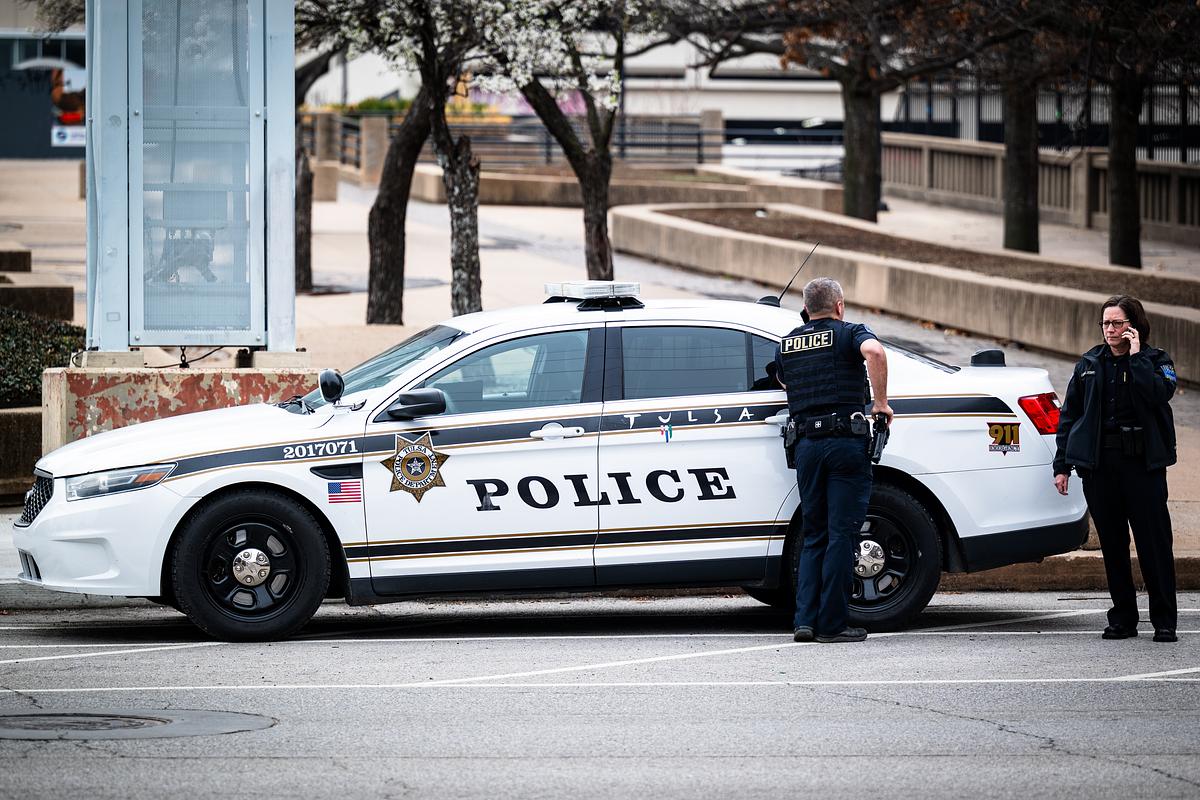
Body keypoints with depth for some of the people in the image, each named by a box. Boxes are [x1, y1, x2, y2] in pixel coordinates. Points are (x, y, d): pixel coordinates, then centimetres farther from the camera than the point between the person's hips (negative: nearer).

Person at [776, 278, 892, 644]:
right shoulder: (849, 333, 1)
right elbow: (874, 352, -20)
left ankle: (805, 620, 2)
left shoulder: (786, 345, 16)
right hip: (846, 440, -4)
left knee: (814, 536, 12)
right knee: (841, 534, -2)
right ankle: (832, 623, -4)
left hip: (806, 444, 4)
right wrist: (880, 402, -13)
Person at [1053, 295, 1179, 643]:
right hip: (1099, 465, 3)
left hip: (1143, 464, -3)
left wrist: (1136, 356, -14)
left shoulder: (1154, 360, 3)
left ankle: (1164, 621, 0)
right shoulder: (1089, 365, 12)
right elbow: (1068, 415, 13)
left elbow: (1160, 392, -19)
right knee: (1112, 544, 6)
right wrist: (1062, 465, 7)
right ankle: (1123, 618, 13)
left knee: (1154, 542, -5)